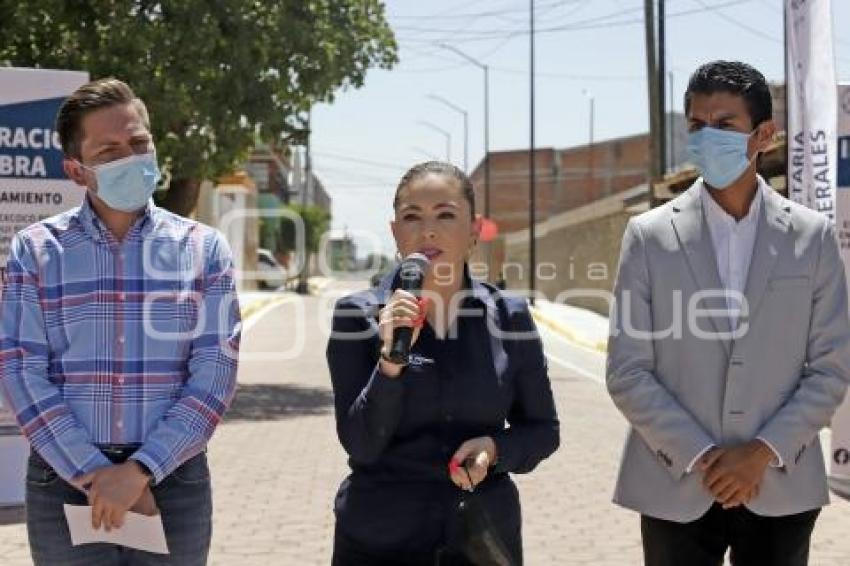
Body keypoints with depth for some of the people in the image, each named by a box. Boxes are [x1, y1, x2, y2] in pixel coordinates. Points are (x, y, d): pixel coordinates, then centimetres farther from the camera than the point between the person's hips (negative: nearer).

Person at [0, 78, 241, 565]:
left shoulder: (204, 248, 2)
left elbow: (215, 373, -5)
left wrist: (139, 470, -15)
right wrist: (93, 473, -14)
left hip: (174, 480, 0)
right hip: (66, 483, 0)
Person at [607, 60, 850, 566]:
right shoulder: (650, 235, -1)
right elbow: (627, 372, -3)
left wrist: (763, 452, -10)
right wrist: (700, 457, -11)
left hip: (781, 489, 1)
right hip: (676, 488, 0)